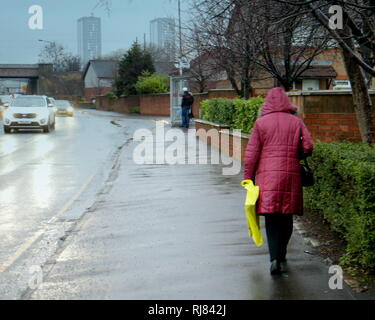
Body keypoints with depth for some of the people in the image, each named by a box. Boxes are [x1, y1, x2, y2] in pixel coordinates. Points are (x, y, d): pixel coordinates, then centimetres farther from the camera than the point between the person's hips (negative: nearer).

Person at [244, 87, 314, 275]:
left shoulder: (261, 123, 2)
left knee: (272, 219, -1)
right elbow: (308, 148, 0)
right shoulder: (296, 122, 7)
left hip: (267, 175, -2)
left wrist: (248, 178, 5)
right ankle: (281, 256, 24)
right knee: (287, 218, 14)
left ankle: (275, 258, -15)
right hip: (291, 175, 2)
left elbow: (251, 153, -1)